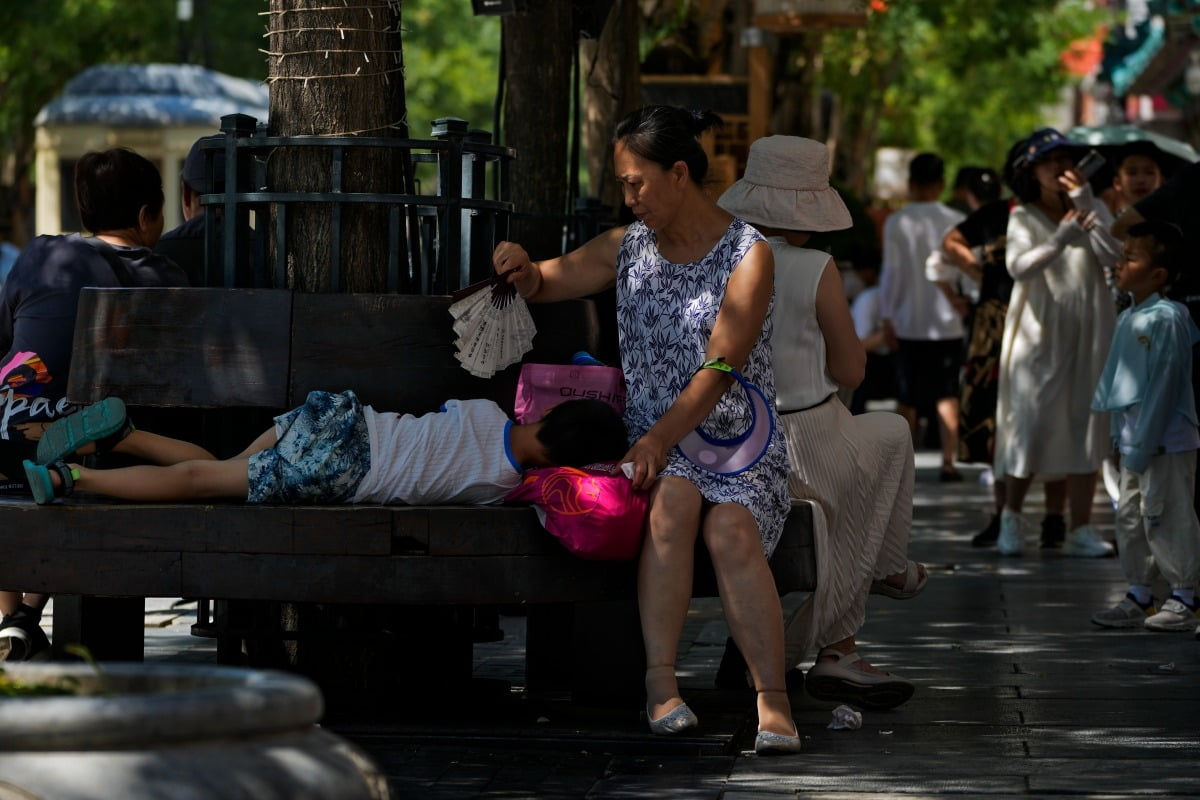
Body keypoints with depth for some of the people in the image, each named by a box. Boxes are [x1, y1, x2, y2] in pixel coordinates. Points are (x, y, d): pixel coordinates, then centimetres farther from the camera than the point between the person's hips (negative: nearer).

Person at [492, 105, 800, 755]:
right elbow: (543, 285, 21)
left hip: (737, 441, -2)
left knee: (730, 529, -32)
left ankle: (773, 701, -34)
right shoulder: (630, 245, 12)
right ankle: (661, 685, -38)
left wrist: (659, 438, -27)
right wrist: (523, 268, -5)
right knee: (674, 496, -32)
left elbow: (720, 368, -14)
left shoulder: (748, 255, -3)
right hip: (655, 441, 2)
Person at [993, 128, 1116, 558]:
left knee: (1086, 426, 1)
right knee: (1030, 423, -5)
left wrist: (1087, 200, -12)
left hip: (1086, 336, 3)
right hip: (1040, 333, -3)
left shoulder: (1082, 213, 9)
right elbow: (1018, 265, -18)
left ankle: (1081, 530, 2)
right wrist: (1060, 241, -32)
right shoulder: (1024, 217, 1)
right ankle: (1011, 518, 14)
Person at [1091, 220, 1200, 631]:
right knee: (1130, 517, 13)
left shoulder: (1167, 319, -16)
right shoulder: (1127, 319, 11)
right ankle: (1139, 594, 22)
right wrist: (1120, 436, 15)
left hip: (1165, 443, -9)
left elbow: (1164, 385, -19)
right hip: (1133, 442, 9)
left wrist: (1142, 445, -19)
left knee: (1166, 518, -4)